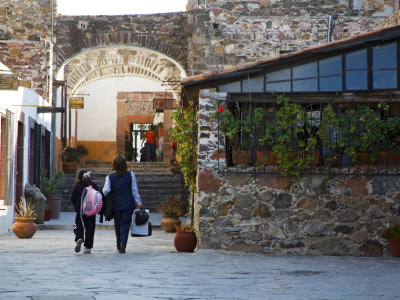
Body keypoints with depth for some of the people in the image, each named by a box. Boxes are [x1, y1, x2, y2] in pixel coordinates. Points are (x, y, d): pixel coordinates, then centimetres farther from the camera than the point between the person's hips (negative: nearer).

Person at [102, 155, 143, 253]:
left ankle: (119, 245, 22)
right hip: (128, 204, -1)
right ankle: (123, 244, -19)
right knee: (125, 224, -1)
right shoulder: (130, 175, -3)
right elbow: (134, 191, -1)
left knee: (118, 225, 15)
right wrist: (139, 203, 6)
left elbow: (105, 191, -9)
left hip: (116, 205, 1)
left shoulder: (110, 177, -3)